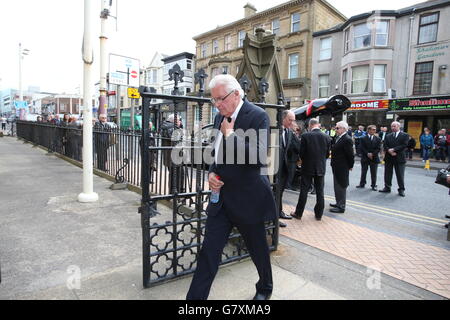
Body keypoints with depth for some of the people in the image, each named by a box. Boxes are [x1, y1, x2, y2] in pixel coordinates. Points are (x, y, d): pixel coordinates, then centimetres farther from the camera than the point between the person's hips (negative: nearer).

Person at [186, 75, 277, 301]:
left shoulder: (257, 116, -14)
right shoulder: (220, 117, 8)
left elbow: (259, 157, -24)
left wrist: (230, 134, -20)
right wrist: (211, 173, 1)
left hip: (247, 198, -5)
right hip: (222, 196, 6)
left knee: (258, 248, 16)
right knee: (209, 250, 8)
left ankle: (265, 288, 44)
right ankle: (196, 296, 22)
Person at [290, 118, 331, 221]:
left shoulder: (305, 136, -12)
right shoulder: (327, 137, -3)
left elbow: (301, 153, -9)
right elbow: (327, 154, 3)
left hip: (307, 167, -2)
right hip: (321, 167, 3)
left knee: (304, 190, 6)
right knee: (320, 191, 11)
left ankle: (298, 213, 13)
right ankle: (319, 214, 19)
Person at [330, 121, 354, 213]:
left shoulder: (347, 140, -18)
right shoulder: (338, 137, 10)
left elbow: (350, 155, -16)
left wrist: (350, 166, -7)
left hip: (342, 168, -9)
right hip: (336, 167, 9)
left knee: (341, 187, -1)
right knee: (337, 186, 19)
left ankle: (341, 207, 9)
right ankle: (338, 203, 34)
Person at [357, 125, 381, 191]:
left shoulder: (378, 139, 4)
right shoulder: (363, 139, 0)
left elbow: (378, 148, -3)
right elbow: (362, 148, -5)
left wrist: (372, 154, -13)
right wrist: (367, 154, -17)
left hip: (374, 158, 1)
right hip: (365, 158, 0)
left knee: (373, 173, 5)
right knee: (363, 172, 9)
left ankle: (373, 185, 15)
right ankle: (362, 184, 20)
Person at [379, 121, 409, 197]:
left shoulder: (404, 135, 1)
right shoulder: (388, 136, 12)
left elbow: (404, 145, -11)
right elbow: (385, 146, 4)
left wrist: (393, 149, -17)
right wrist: (389, 151, -16)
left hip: (399, 158, -4)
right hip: (389, 158, 4)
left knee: (400, 175, 1)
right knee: (387, 174, 9)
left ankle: (401, 189, 12)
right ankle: (387, 188, 19)